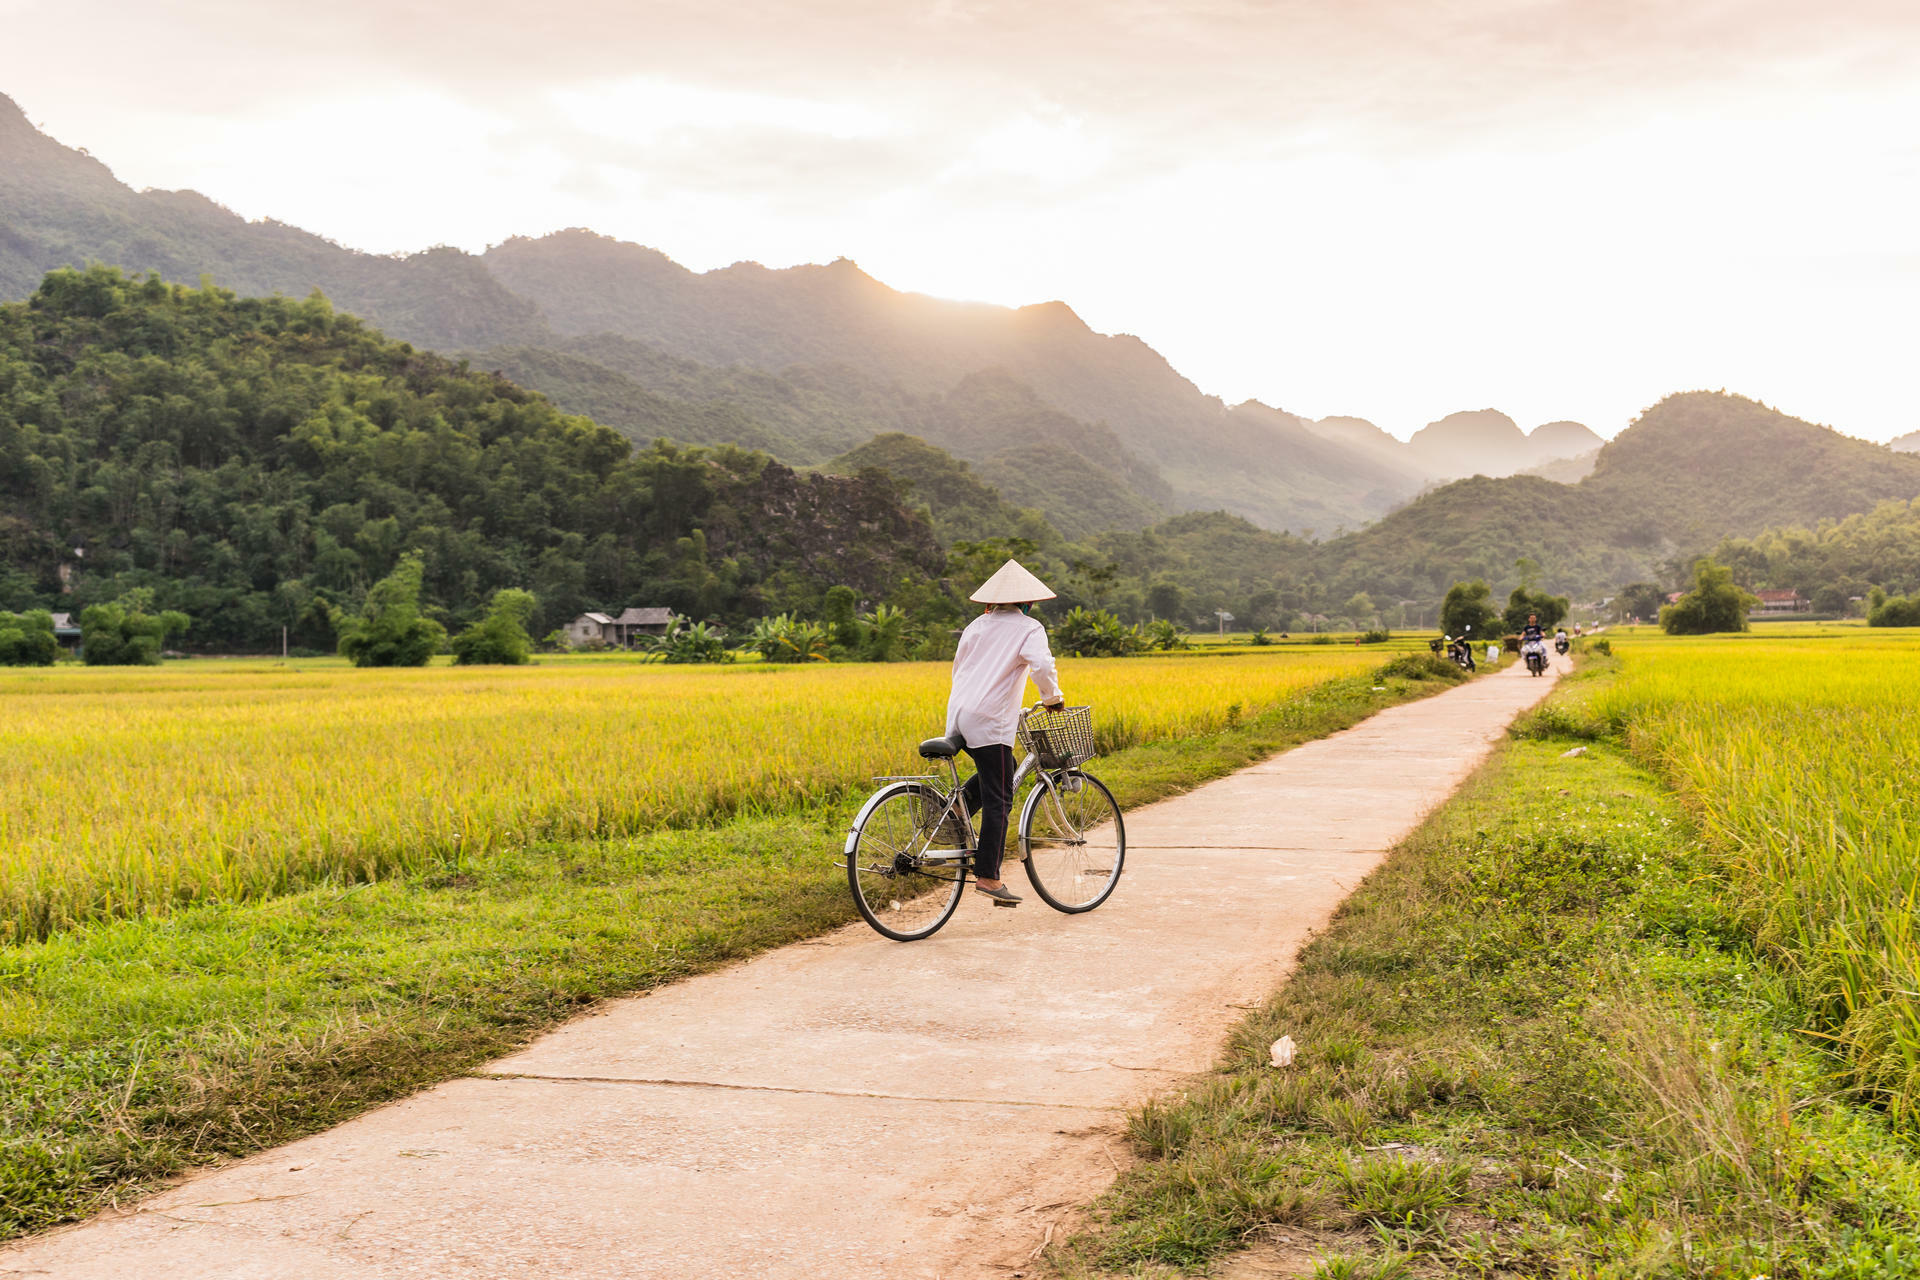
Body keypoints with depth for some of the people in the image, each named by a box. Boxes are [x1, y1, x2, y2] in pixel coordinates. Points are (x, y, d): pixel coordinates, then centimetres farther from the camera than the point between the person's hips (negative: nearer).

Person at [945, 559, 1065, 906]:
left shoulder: (977, 625, 17)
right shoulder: (1029, 628, -2)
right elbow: (1042, 666, -19)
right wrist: (1053, 698, -2)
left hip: (958, 715, 7)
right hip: (989, 721, -7)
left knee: (997, 773, 28)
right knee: (998, 799, -1)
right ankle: (988, 877, -1)